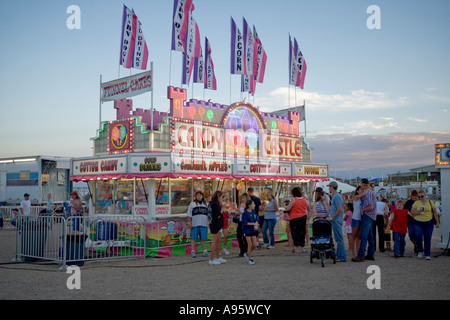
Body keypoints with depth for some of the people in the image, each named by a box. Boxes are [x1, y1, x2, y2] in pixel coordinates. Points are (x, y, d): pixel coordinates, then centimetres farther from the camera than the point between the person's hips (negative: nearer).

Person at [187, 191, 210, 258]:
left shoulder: (205, 204, 18)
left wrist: (208, 223, 14)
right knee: (193, 238, -3)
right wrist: (189, 223, -5)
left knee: (203, 238, 5)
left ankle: (204, 251, 11)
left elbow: (208, 214, 20)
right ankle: (192, 251, 0)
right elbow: (189, 215, 2)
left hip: (204, 224, 3)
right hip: (195, 224, -3)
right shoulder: (192, 204, 6)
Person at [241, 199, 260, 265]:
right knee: (250, 245, -4)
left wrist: (256, 225, -21)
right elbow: (245, 223, -17)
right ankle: (250, 259, 10)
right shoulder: (245, 213, -13)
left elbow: (257, 219, -1)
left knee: (254, 245, 5)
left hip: (253, 230, 6)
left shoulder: (254, 212, 5)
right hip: (247, 230, -6)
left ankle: (248, 254, 31)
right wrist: (253, 224, -20)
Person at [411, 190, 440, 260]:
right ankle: (420, 251, 16)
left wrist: (437, 222, 5)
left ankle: (427, 254, 13)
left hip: (428, 223, 0)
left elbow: (435, 213, 8)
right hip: (418, 223, 0)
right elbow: (412, 212, 4)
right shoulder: (416, 203, 3)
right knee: (418, 238, -10)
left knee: (427, 239, 2)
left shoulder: (430, 202, 4)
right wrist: (418, 212, -16)